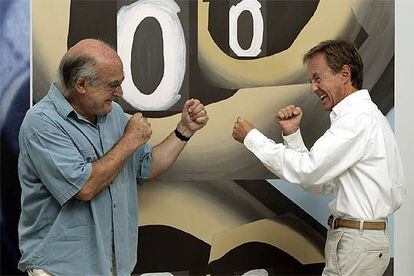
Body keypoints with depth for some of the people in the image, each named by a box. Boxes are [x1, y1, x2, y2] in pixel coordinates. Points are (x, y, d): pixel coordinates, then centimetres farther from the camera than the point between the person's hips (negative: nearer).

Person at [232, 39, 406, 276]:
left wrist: (251, 137, -11)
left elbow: (307, 170, -20)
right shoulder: (363, 115, 17)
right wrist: (292, 133, 4)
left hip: (356, 246, -9)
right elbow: (320, 184, 13)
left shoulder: (359, 117, -14)